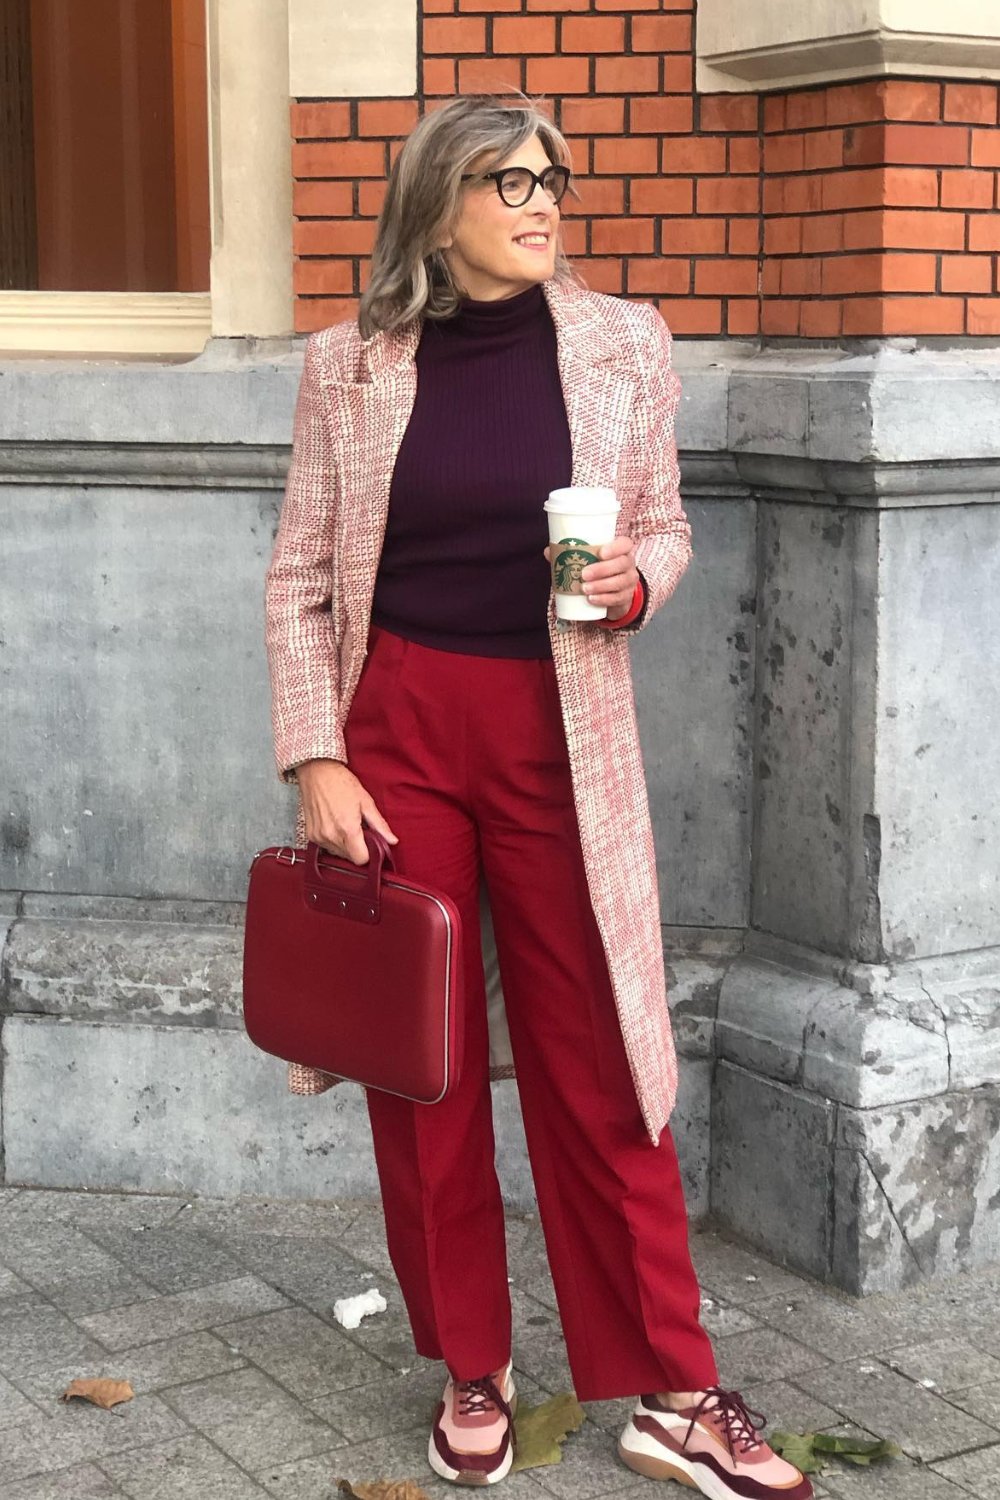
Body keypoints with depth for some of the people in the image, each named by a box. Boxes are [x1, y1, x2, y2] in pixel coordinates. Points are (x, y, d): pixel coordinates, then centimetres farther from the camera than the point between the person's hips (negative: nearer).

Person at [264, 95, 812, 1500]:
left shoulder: (623, 342, 1)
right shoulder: (350, 361, 0)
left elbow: (666, 526, 11)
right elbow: (302, 575, 3)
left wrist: (636, 578, -12)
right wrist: (316, 761, -5)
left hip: (558, 736, 0)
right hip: (396, 729, 0)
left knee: (599, 1063, 3)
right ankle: (472, 1372, 24)